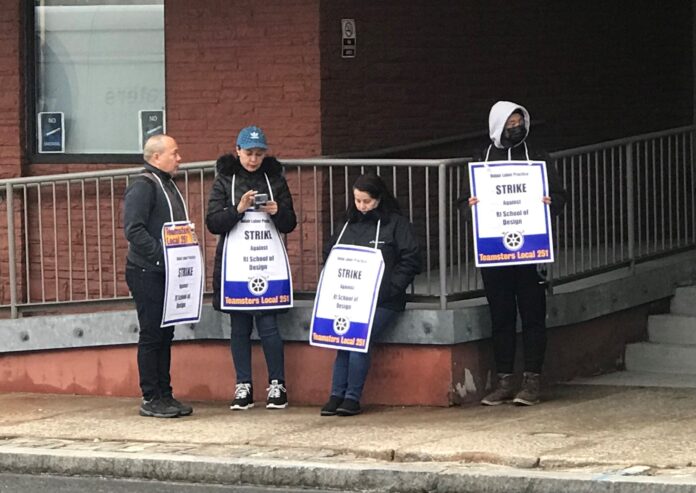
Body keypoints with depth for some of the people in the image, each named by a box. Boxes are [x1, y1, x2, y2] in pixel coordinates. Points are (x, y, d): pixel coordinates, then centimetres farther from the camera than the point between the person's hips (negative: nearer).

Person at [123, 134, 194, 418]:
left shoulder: (168, 185, 18)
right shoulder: (143, 187, -12)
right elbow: (133, 230, -21)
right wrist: (161, 255, -24)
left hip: (167, 274, 9)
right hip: (147, 274, -9)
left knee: (165, 335, 11)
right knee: (151, 336, -5)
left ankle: (165, 395, 16)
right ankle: (151, 398, -1)